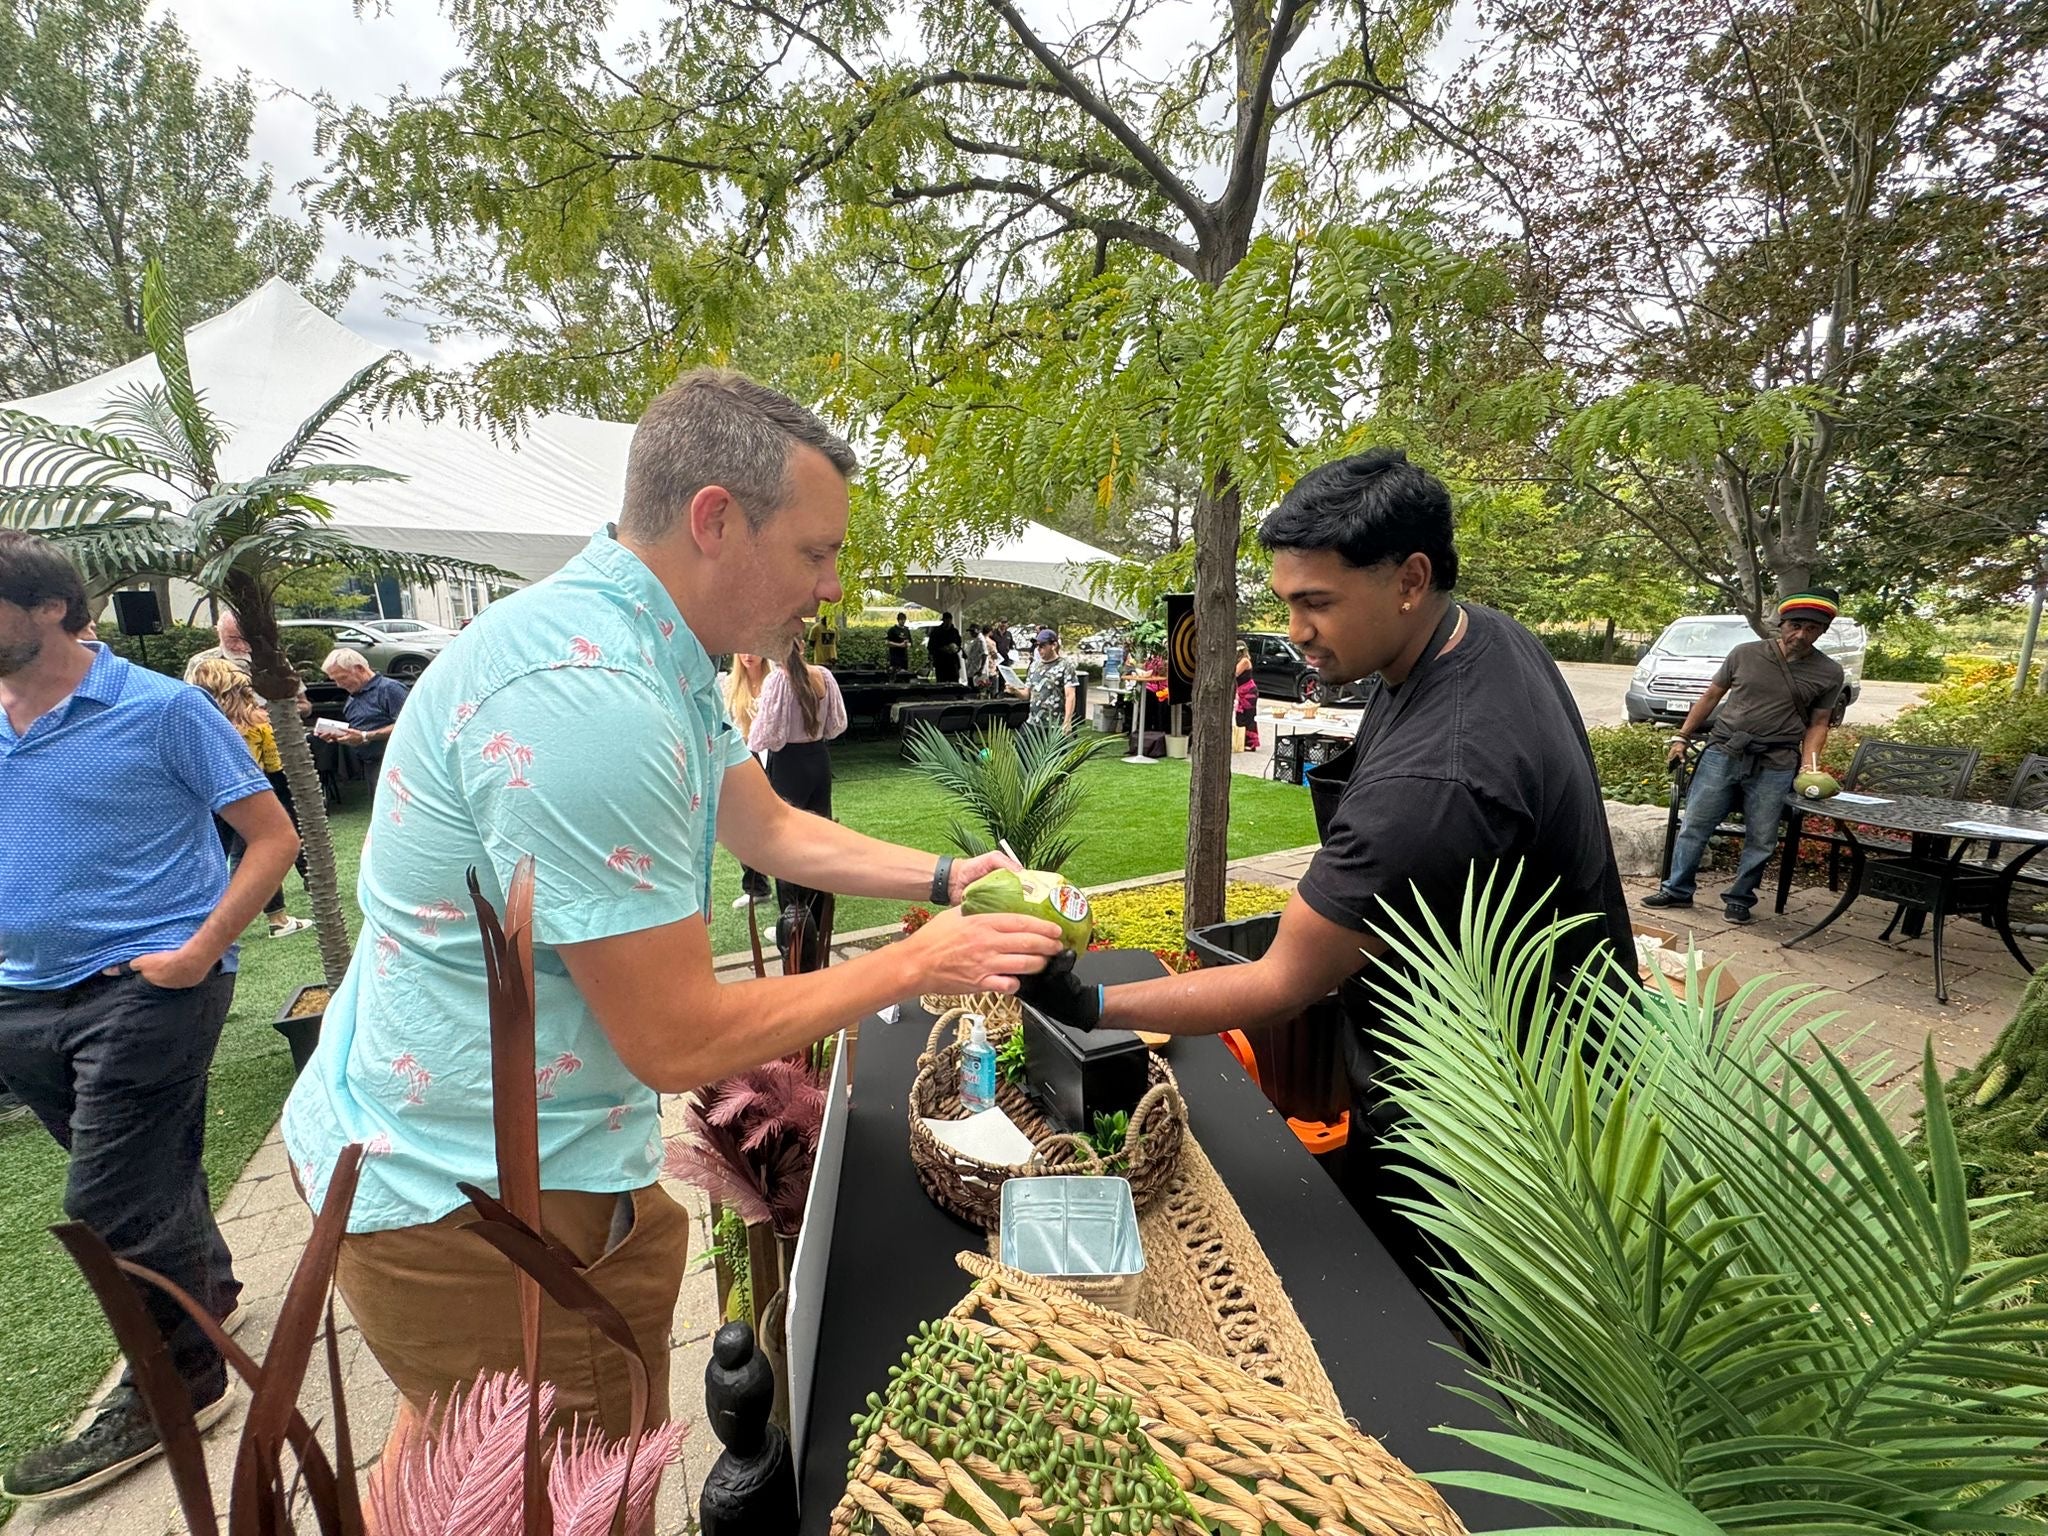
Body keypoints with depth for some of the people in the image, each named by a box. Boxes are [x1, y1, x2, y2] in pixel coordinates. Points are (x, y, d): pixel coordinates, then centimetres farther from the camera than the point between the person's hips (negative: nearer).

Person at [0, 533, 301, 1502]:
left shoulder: (159, 709, -11)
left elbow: (274, 836, -12)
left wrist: (199, 953, -17)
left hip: (143, 986, -6)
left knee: (110, 1209, -2)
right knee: (149, 1177, 21)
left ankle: (175, 1387, 17)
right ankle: (206, 1289, 43)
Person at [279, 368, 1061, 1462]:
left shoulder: (652, 654, 2)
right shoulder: (586, 696, -32)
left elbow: (770, 829, 12)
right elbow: (678, 1041, -27)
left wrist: (944, 878, 3)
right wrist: (915, 965, -17)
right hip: (475, 1200, -9)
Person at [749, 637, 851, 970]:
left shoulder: (778, 681, -18)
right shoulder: (824, 677, -4)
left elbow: (764, 737, -16)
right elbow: (838, 725, 5)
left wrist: (755, 729, 6)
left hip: (787, 764, -5)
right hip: (819, 759, 5)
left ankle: (791, 923, 14)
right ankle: (819, 918, 26)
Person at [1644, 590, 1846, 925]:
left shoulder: (1829, 673, 5)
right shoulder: (1745, 654, 3)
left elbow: (1818, 724, 9)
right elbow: (1711, 697, 10)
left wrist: (1809, 765, -5)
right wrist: (1681, 737, 9)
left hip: (1774, 766, 0)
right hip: (1722, 752, 0)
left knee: (1760, 840, 5)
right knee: (1694, 825, 2)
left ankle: (1739, 899, 20)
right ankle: (1677, 889, 13)